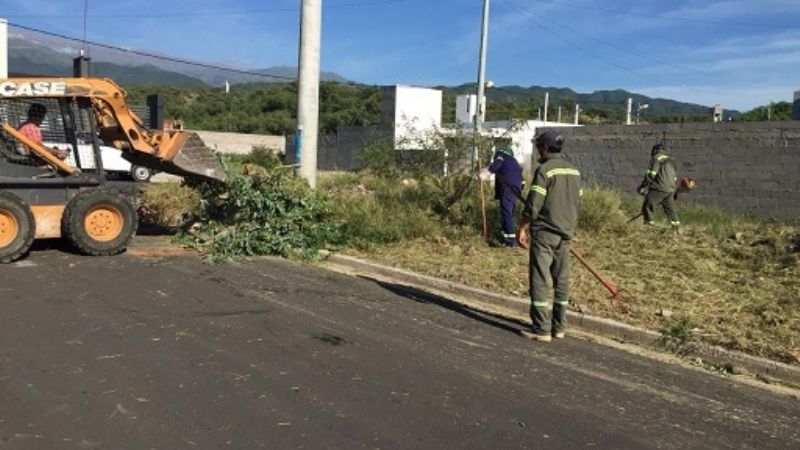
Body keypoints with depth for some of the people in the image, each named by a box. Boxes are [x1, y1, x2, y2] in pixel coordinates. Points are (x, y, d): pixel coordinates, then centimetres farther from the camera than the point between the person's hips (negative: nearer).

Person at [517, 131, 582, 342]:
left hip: (544, 233, -7)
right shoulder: (574, 171, 10)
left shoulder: (544, 170, -12)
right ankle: (559, 327, 19)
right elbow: (577, 203, 15)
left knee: (540, 280, -2)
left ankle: (542, 329, -1)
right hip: (565, 234, 7)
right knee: (561, 280, 12)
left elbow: (533, 205, -16)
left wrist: (521, 229, -8)